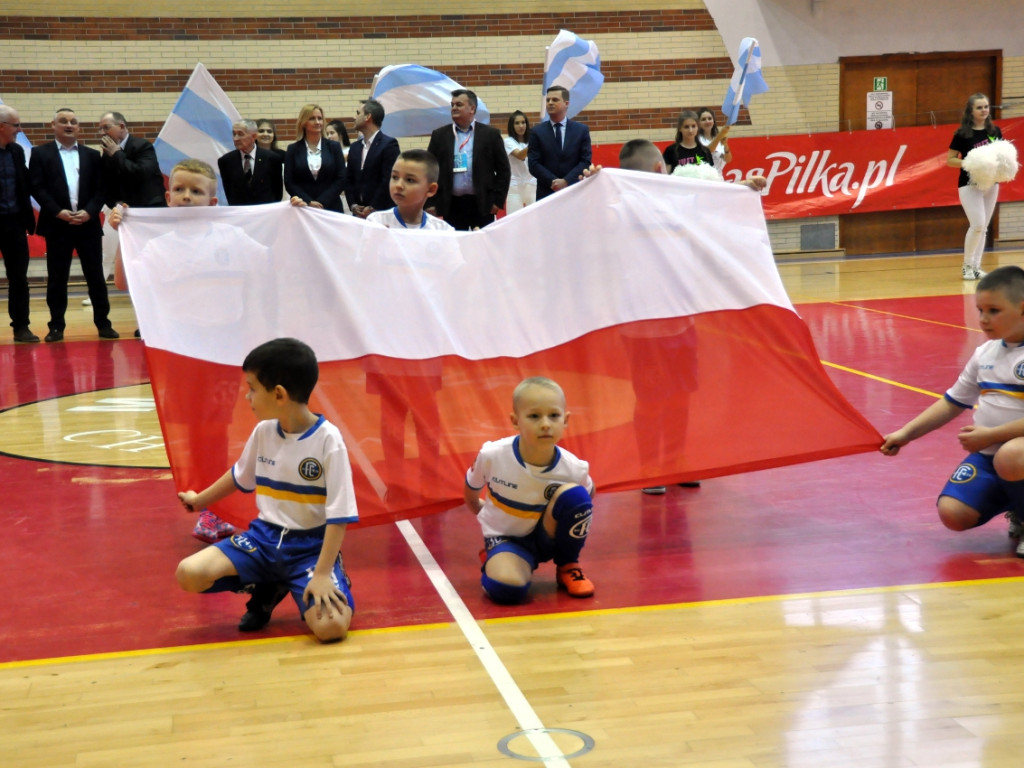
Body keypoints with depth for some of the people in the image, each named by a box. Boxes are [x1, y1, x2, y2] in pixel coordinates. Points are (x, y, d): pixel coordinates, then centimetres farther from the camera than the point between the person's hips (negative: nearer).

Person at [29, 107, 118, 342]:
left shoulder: (92, 155, 12)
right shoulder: (40, 153, 6)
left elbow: (101, 189, 6)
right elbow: (37, 187, -3)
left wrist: (89, 212, -11)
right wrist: (58, 212, -14)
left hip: (88, 224, 2)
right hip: (57, 225, -2)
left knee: (96, 276, 3)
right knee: (57, 278, 2)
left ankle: (103, 323, 10)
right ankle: (56, 326, 7)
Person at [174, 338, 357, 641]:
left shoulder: (328, 440, -17)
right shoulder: (263, 432, -1)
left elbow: (338, 516, -17)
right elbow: (239, 477, 21)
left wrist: (322, 574, -24)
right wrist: (199, 500, 35)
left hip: (310, 545, -5)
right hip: (265, 536, 5)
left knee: (331, 626, -31)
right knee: (188, 574, -18)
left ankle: (320, 588, 6)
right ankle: (269, 588, 6)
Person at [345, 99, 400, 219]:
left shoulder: (389, 144, -7)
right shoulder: (355, 148, 16)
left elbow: (389, 180, -13)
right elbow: (348, 180, 17)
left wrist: (372, 208, -14)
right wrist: (353, 205, 1)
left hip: (381, 213, -6)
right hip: (359, 214, 6)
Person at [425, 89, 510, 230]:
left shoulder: (491, 134, 4)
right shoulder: (439, 135, 8)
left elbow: (503, 169, 4)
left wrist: (497, 200, -3)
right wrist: (430, 203, 1)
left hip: (482, 204, -1)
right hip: (451, 206, 1)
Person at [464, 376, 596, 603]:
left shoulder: (574, 469, -22)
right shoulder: (492, 456, -24)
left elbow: (586, 500, 5)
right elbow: (472, 486, 3)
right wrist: (477, 508, 18)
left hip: (547, 536, 2)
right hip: (506, 538, -2)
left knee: (573, 495, -28)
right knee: (507, 587, -34)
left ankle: (568, 566, -3)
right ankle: (492, 560, 5)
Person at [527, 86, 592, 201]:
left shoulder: (582, 130, 8)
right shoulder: (537, 132, 6)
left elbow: (585, 161, 1)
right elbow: (533, 164, -1)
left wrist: (566, 181, -12)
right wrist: (553, 182, -14)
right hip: (546, 193, 0)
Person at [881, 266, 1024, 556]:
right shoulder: (985, 354, 10)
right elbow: (953, 402, 21)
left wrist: (991, 435, -21)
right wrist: (906, 433, 16)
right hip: (986, 454, 6)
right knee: (953, 513, -15)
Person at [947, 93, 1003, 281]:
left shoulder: (995, 131, 4)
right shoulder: (962, 134, -8)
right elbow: (950, 160, -7)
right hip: (969, 184, -5)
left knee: (983, 227, 8)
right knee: (977, 225, -14)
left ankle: (976, 266, 16)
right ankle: (967, 266, 3)